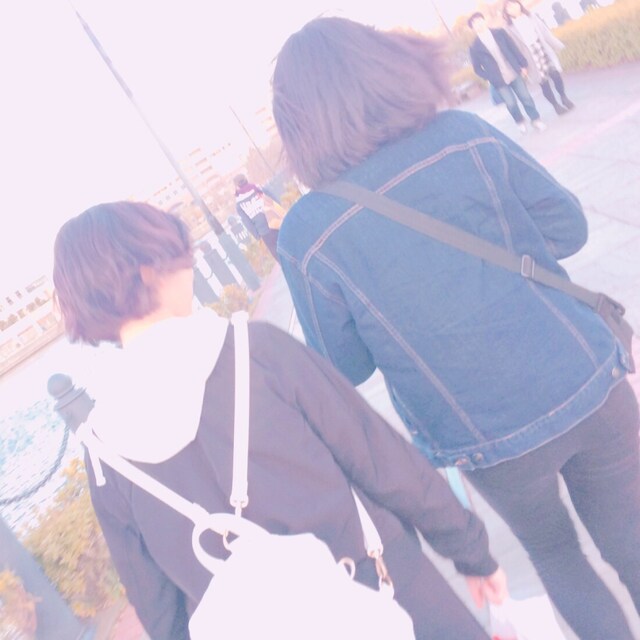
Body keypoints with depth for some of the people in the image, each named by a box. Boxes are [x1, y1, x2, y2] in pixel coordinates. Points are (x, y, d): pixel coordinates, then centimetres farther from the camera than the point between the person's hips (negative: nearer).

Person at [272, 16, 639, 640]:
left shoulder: (306, 236, -16)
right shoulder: (466, 136, -12)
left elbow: (345, 368, -5)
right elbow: (566, 226, 0)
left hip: (492, 438, -1)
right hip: (589, 383, 2)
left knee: (553, 553, 28)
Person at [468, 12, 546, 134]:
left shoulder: (499, 33, 1)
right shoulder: (474, 47, -6)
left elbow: (514, 49, 5)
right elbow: (477, 68, 1)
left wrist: (523, 65, 3)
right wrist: (489, 78, -7)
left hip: (515, 73, 2)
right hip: (499, 80, -2)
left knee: (526, 97, 4)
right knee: (511, 103, 1)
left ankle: (536, 120, 22)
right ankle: (520, 122, 28)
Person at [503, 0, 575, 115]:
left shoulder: (532, 18, 8)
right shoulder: (511, 28, -3)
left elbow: (545, 32, 10)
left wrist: (557, 45, 10)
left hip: (545, 52, 3)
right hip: (531, 58, -3)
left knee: (555, 75, 1)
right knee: (543, 83, -1)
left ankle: (564, 98, 20)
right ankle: (556, 105, 12)